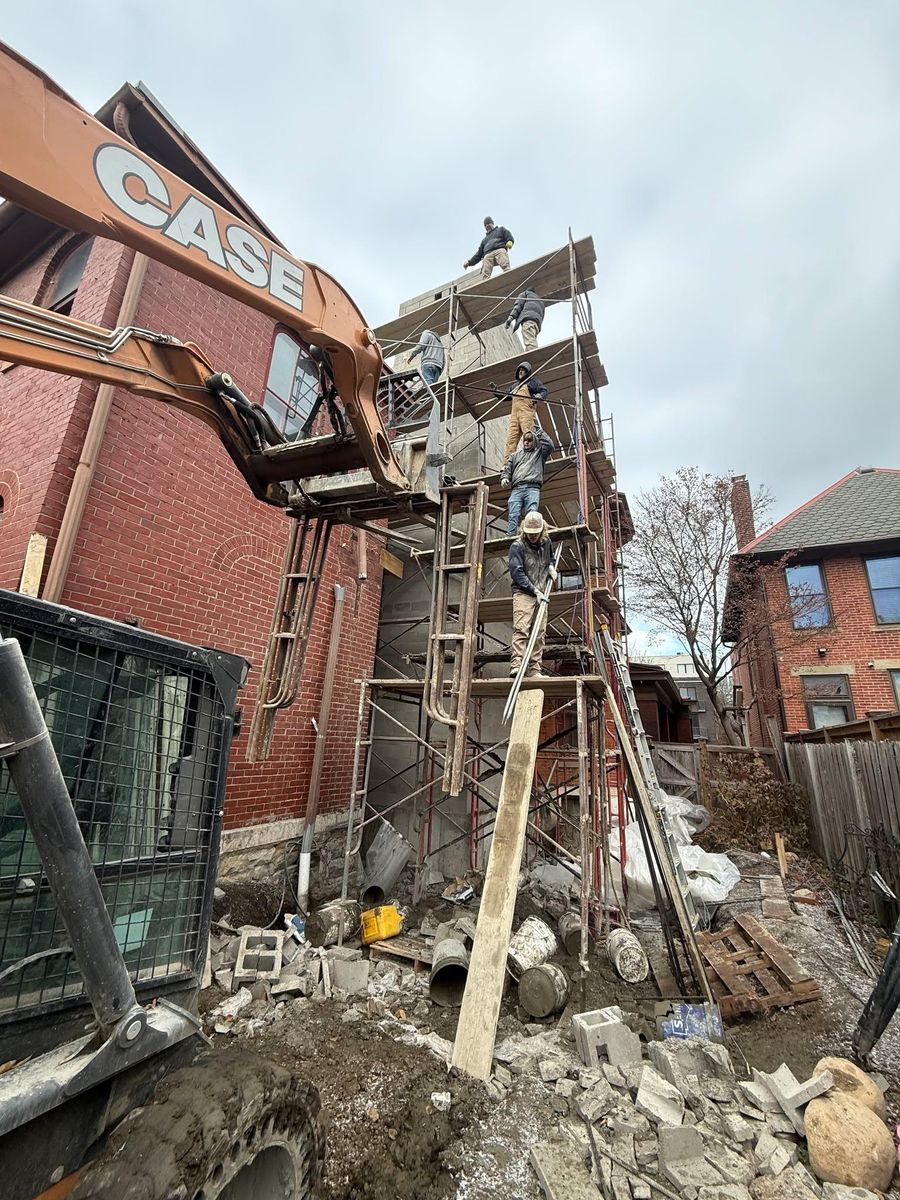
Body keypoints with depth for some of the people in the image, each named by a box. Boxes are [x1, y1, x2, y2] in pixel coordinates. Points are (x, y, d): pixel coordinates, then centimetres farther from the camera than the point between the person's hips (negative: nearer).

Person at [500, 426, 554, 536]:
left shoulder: (539, 453, 28)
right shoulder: (515, 455, 33)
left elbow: (549, 445, 11)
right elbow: (507, 468, 22)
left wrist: (539, 431, 20)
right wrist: (504, 477, 0)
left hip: (532, 488, -1)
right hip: (516, 489, 2)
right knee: (513, 515, -18)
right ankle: (511, 538, -27)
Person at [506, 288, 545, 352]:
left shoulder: (525, 293, 26)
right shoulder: (541, 301, 43)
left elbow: (519, 304, 6)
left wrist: (511, 317, -6)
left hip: (528, 317, -7)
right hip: (537, 322, 7)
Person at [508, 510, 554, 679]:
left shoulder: (546, 543, 13)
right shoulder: (517, 546, -6)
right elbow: (516, 572, -13)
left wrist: (551, 566, 10)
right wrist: (534, 589, -16)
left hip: (541, 594, 6)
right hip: (523, 593, -6)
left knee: (539, 632, 3)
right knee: (521, 628, -19)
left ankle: (534, 670, 7)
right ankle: (516, 665, -25)